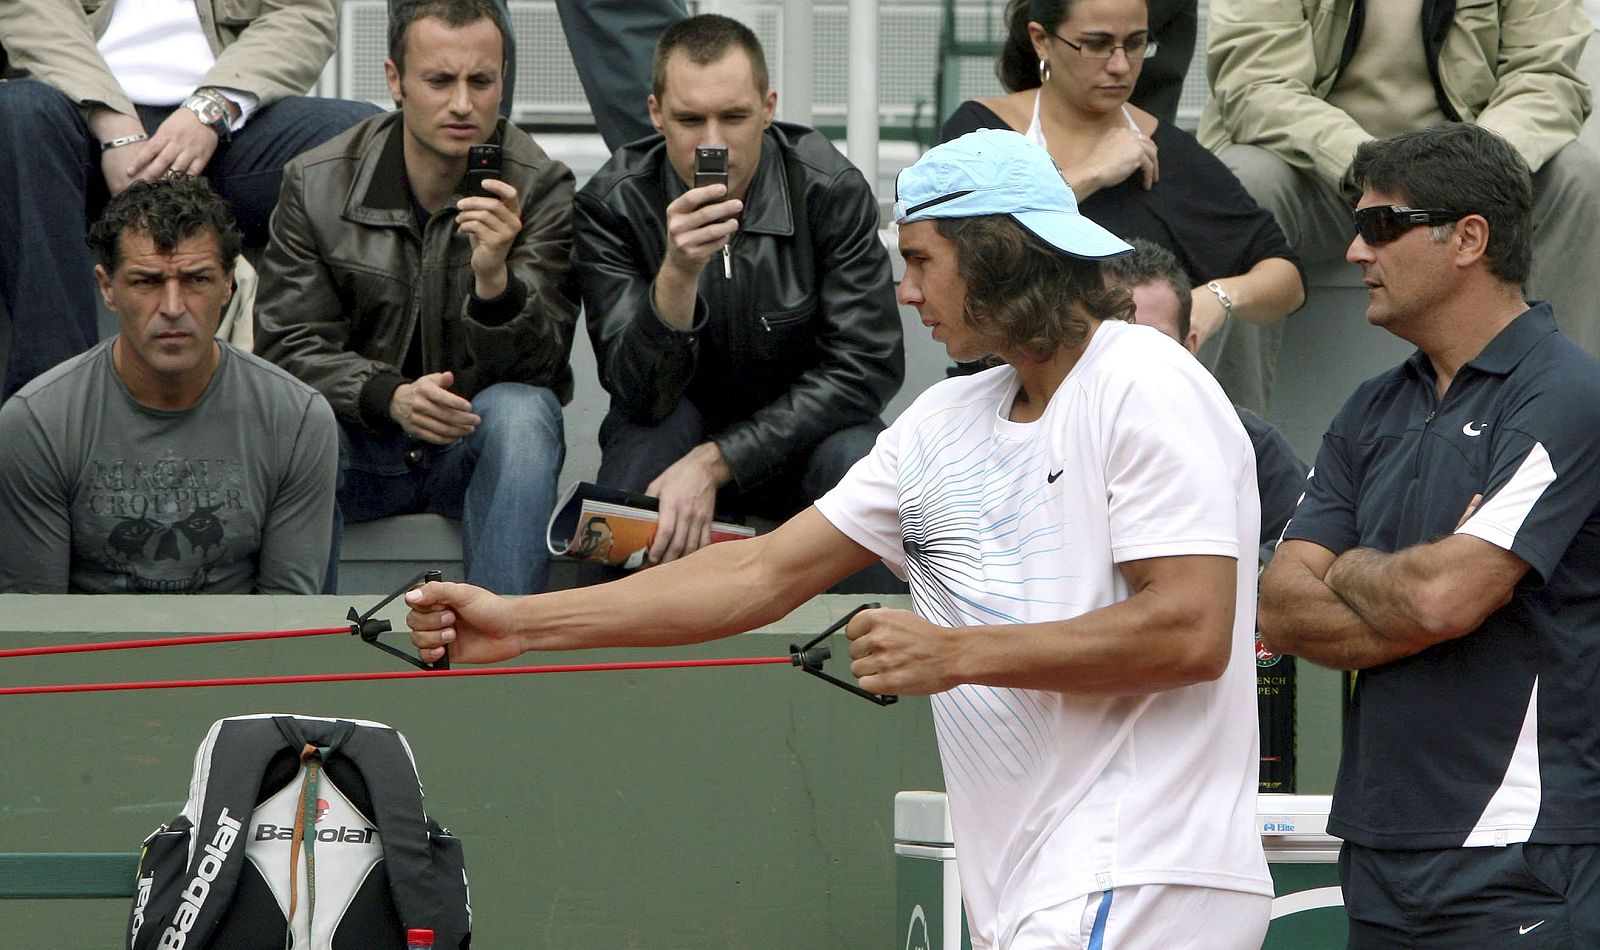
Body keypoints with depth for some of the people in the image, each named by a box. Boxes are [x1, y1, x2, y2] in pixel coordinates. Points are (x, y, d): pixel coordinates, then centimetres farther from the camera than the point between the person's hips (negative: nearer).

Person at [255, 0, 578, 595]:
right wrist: (391, 398, -24)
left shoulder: (540, 190, -6)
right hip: (360, 444, 0)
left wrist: (495, 278, -36)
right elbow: (290, 344, -4)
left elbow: (537, 365, -14)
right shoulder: (316, 185, -3)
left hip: (475, 448, 0)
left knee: (521, 410, -32)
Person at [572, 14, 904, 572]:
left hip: (795, 438, 1)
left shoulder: (830, 190, -15)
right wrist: (678, 272, -43)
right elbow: (641, 393, -23)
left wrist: (714, 463, -26)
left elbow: (867, 367, -18)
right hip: (672, 440, 0)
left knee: (856, 457, -34)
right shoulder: (612, 205, -16)